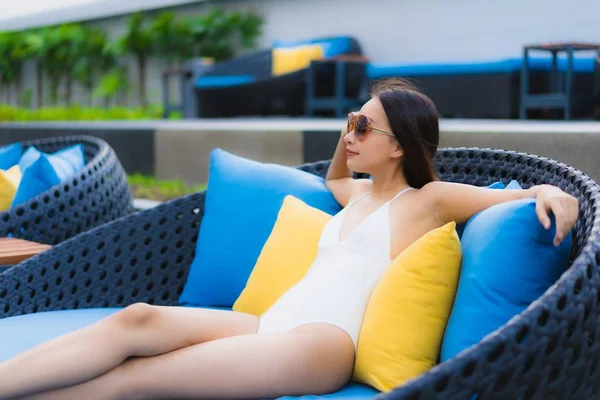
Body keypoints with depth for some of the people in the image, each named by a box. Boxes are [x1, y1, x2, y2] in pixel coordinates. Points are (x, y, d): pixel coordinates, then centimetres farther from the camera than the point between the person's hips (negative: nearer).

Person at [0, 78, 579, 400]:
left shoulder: (427, 200, 4)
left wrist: (548, 193, -21)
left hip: (323, 341, -7)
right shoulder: (359, 196, 25)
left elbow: (540, 198, 3)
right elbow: (333, 177, 49)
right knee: (138, 319, -21)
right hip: (270, 324, 7)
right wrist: (350, 133, 29)